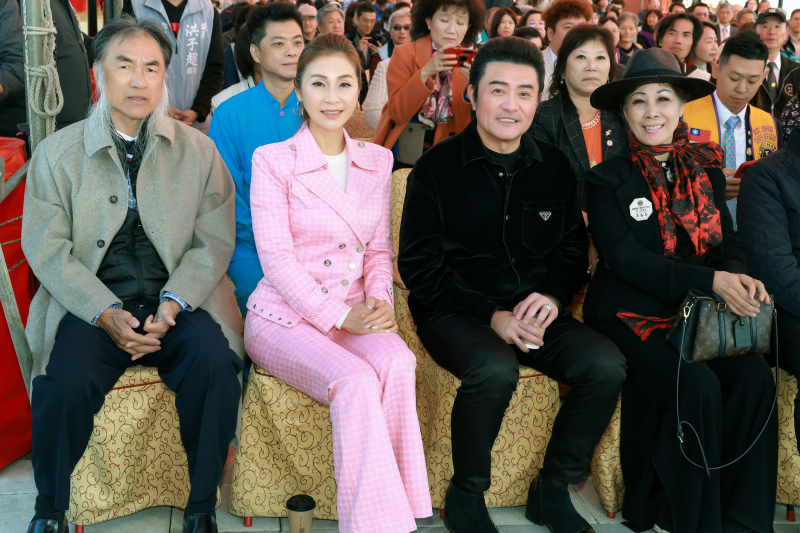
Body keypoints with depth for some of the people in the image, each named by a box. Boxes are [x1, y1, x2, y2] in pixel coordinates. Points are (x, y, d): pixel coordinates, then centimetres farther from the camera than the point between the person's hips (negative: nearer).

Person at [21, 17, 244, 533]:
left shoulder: (198, 151, 8)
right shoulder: (58, 152, 6)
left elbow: (215, 242, 3)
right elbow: (46, 248, -1)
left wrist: (172, 304, -13)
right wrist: (107, 314, -14)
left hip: (177, 303, 1)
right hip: (92, 306, 0)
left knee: (215, 365, -29)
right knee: (66, 383, -28)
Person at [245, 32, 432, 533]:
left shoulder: (378, 161, 12)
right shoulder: (272, 160, -2)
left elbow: (379, 250, 14)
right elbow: (276, 257, -9)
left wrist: (378, 302, -7)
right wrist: (340, 316, -17)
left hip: (354, 314, 4)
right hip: (284, 317, -3)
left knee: (398, 362, -30)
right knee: (356, 381, -32)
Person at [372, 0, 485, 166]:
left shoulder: (467, 64, 1)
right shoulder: (405, 54, -6)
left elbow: (462, 127, -5)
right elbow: (397, 113, -13)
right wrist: (424, 73, -25)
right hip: (402, 156, -1)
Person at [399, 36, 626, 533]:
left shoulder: (555, 167, 9)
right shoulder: (437, 167, -3)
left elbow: (573, 250, 15)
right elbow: (419, 266, -6)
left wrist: (552, 296, -8)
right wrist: (491, 315, -16)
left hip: (535, 311, 4)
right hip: (454, 312, -4)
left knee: (606, 365, -20)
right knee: (495, 371, -35)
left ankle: (553, 490, 1)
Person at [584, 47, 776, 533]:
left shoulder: (707, 170, 12)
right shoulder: (607, 179, -3)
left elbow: (729, 240, 9)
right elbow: (626, 258, -13)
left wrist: (739, 276, -16)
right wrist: (712, 280, -23)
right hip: (631, 316, -4)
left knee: (755, 379, -20)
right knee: (696, 385, -27)